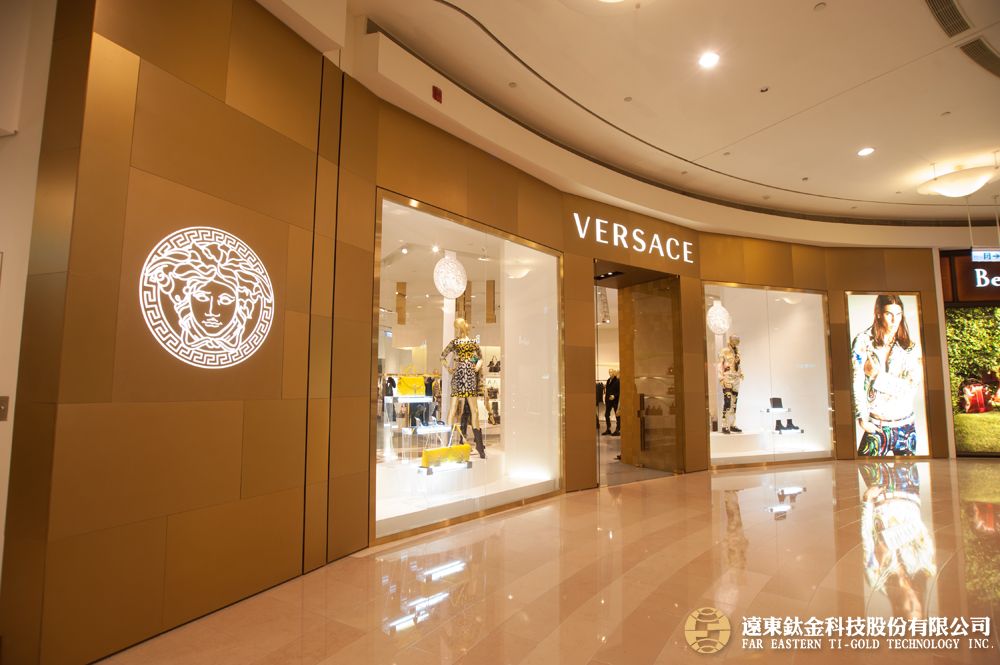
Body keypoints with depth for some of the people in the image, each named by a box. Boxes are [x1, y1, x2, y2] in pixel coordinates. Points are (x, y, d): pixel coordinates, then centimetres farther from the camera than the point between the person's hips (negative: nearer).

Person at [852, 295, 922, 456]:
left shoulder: (910, 346, 3)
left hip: (906, 426, 3)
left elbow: (913, 386, -8)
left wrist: (878, 376, -16)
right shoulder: (863, 342, -7)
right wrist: (862, 419, -17)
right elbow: (857, 384, -13)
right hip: (876, 426, -3)